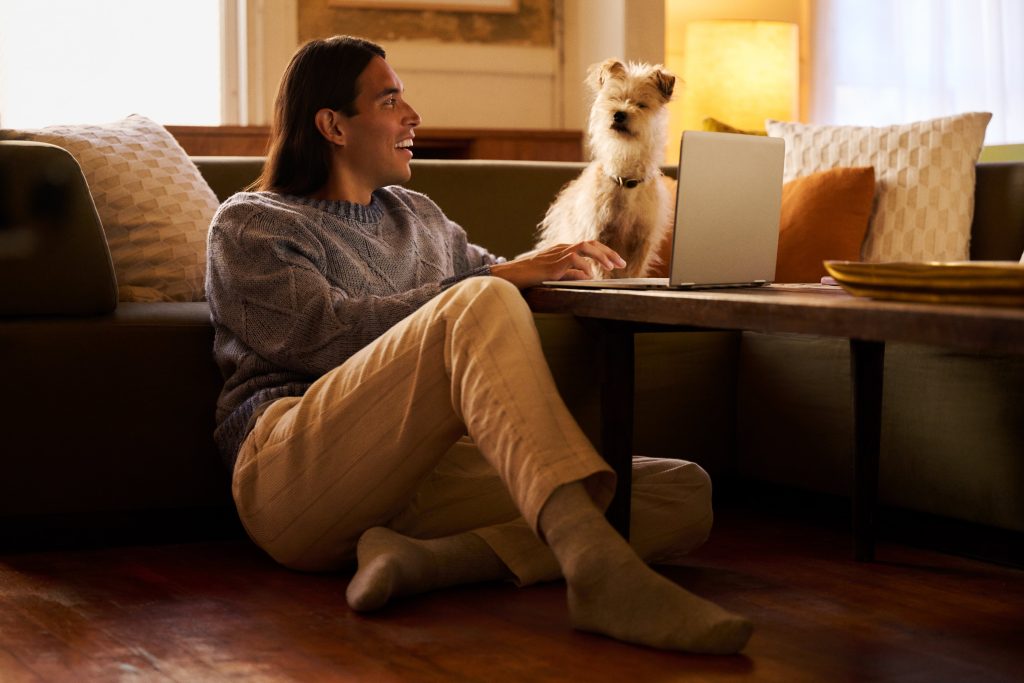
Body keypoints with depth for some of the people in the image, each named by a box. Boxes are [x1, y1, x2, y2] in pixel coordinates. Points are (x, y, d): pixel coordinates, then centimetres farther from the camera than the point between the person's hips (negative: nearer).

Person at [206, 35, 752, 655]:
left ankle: (430, 559, -31)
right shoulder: (250, 224, 9)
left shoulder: (418, 215, 30)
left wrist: (556, 266, 8)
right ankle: (595, 564, -50)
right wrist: (500, 280, -12)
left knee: (687, 493, -11)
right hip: (293, 471, -7)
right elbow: (326, 335, -8)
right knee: (481, 304, -32)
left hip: (420, 475, 7)